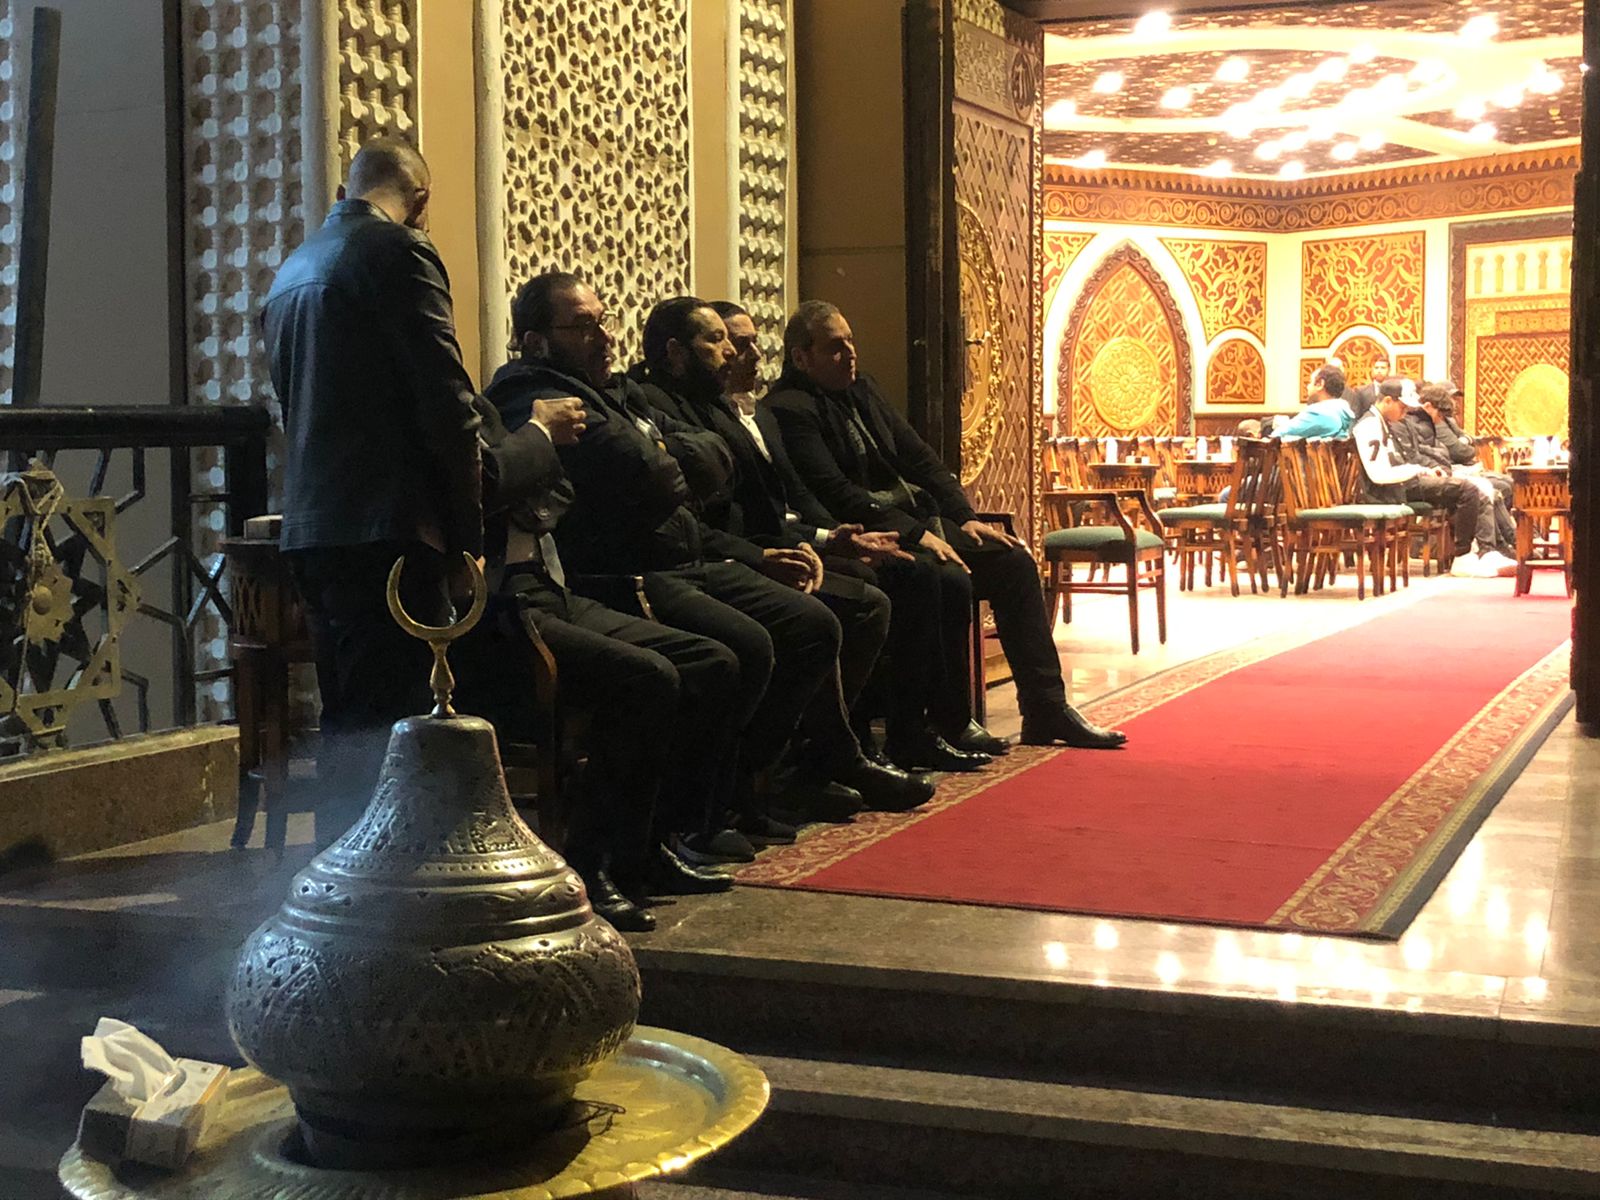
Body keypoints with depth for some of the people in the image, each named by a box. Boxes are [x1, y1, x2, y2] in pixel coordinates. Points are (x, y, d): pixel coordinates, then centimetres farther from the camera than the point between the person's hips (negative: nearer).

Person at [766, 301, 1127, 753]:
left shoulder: (861, 389, 15)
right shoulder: (790, 410, -12)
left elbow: (919, 458, 16)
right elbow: (835, 493, -21)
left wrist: (965, 517, 3)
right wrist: (915, 534, -23)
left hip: (917, 518, 9)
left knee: (1013, 560, -1)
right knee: (949, 577, -32)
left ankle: (1046, 711, 4)